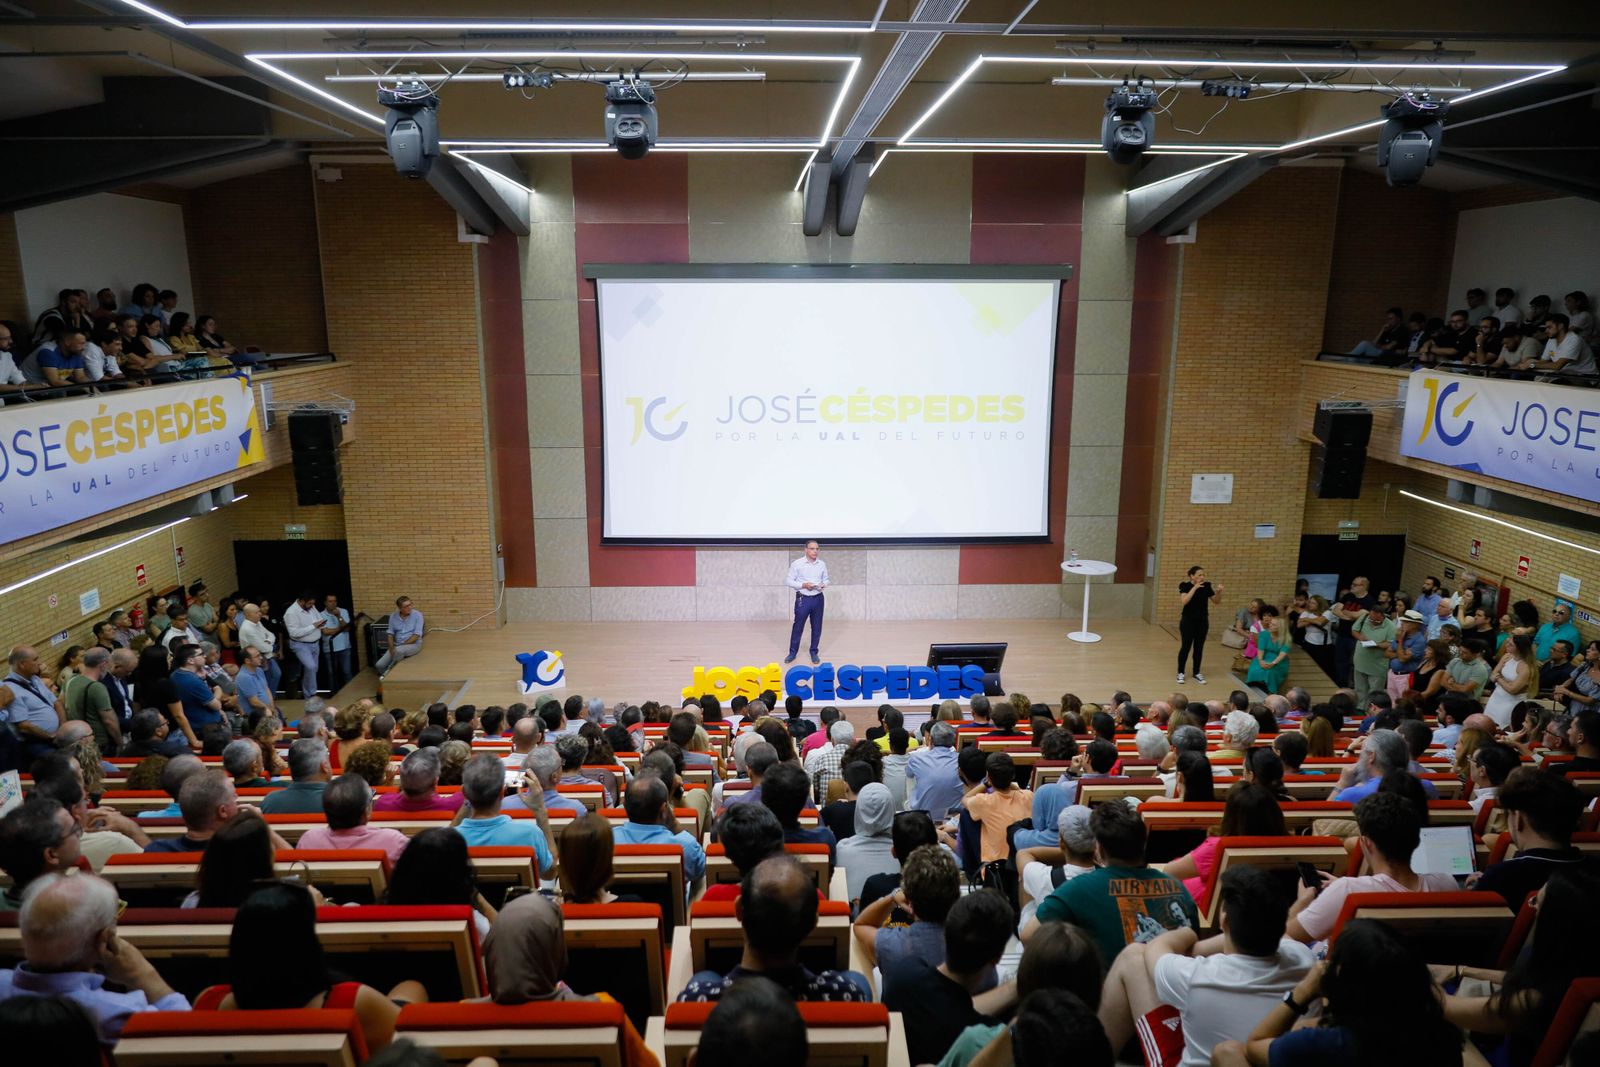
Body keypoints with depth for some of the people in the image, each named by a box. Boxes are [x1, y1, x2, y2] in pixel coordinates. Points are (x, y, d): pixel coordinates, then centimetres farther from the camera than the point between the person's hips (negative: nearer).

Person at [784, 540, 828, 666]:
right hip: (803, 599, -3)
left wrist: (823, 585, -10)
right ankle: (792, 652, 17)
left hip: (818, 599, 3)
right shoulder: (797, 564, -8)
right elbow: (789, 581, -7)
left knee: (817, 627, 9)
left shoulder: (822, 564, 4)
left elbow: (826, 580, 13)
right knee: (798, 626, 4)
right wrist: (803, 585, -19)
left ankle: (814, 652, 23)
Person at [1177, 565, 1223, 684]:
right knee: (1185, 647, 0)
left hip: (1203, 621, 4)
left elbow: (1216, 600, 7)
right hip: (1188, 621, -4)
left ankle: (1196, 673, 21)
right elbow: (1184, 601, -28)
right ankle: (1180, 673, 11)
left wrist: (1219, 592, -14)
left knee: (1199, 648, 10)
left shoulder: (1206, 586, -1)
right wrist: (1195, 587, -31)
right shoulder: (1186, 586, -12)